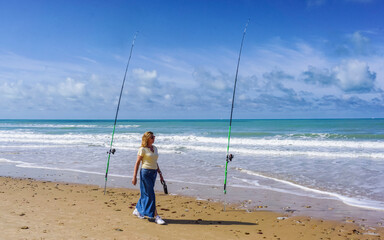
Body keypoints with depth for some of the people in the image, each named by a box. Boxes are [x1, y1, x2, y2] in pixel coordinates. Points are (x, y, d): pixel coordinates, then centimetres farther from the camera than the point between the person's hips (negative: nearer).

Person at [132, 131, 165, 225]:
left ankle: (137, 210, 33)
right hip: (146, 172, -7)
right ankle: (156, 216, -2)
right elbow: (137, 163, -8)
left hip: (154, 173, 7)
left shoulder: (154, 148, 12)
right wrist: (134, 177, -11)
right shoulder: (142, 149, -9)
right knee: (150, 195, -5)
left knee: (146, 194, 15)